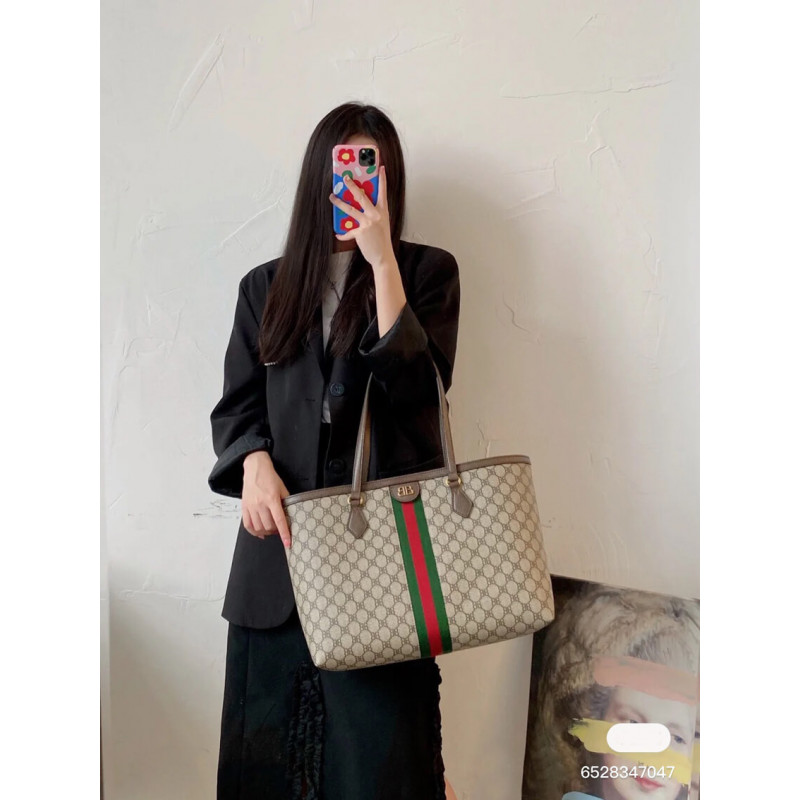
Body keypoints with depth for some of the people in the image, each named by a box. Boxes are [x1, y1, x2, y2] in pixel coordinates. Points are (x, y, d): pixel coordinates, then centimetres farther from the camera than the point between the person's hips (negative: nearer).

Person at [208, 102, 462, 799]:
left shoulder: (428, 271, 6)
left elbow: (417, 385, -8)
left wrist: (382, 261, -12)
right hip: (284, 531, 3)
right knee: (267, 735, 8)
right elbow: (237, 403, 11)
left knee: (379, 735, -4)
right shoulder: (266, 288, 15)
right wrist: (255, 465, -10)